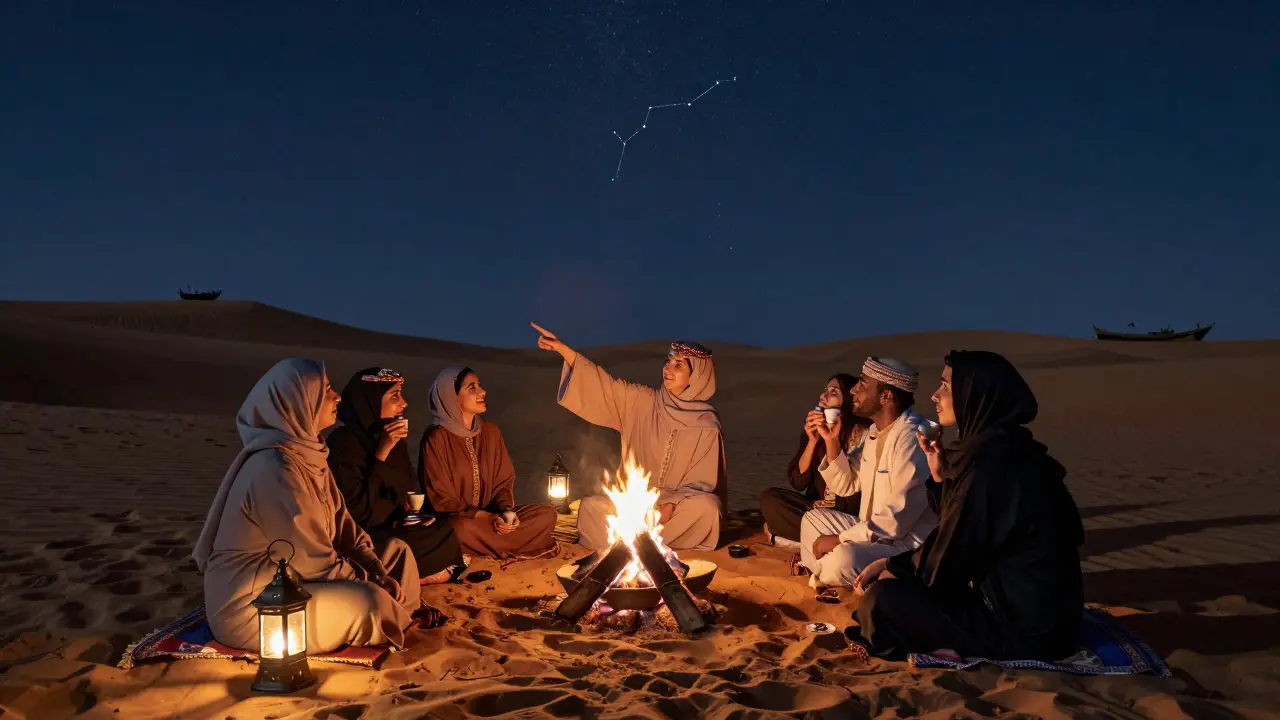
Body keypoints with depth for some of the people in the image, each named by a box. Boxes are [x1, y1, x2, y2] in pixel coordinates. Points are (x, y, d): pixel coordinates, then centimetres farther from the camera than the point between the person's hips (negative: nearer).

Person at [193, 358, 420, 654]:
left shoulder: (309, 453, 4)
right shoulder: (273, 468, -25)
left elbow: (343, 527, 5)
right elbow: (315, 562, -25)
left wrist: (381, 577, -7)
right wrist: (375, 586, -14)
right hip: (252, 605, -10)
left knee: (397, 553, 7)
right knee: (369, 601, -27)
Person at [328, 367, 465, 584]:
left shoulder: (396, 441, 7)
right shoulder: (344, 444, -16)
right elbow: (356, 510, -23)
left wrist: (408, 507, -5)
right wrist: (382, 452, -24)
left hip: (393, 530, 8)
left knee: (446, 533, -14)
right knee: (443, 540, -25)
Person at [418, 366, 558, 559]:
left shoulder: (491, 432, 6)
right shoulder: (436, 438, -12)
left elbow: (504, 481, 8)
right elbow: (441, 499, -13)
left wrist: (506, 511, -14)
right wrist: (487, 517, -23)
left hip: (491, 515, 5)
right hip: (453, 519, -5)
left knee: (547, 514, -12)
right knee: (462, 528, -39)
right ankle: (509, 548, -14)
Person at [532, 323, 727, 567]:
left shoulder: (707, 426, -9)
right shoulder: (643, 402, 0)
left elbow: (703, 483, -9)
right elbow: (603, 384, -4)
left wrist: (672, 504, -26)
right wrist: (561, 348, -12)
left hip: (681, 504, -2)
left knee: (706, 507, -35)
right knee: (591, 507, -19)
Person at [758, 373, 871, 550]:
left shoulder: (862, 434, -13)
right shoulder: (813, 429, 2)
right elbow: (797, 482, -4)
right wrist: (813, 441, -14)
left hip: (849, 515, -6)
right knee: (769, 499, -15)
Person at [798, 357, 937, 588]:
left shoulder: (911, 438, -25)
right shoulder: (875, 431, 7)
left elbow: (897, 518, -28)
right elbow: (845, 485, 13)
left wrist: (839, 539, -20)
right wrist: (831, 440, -2)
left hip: (908, 546, -10)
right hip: (875, 532, 10)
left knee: (842, 558, -32)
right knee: (813, 518, 17)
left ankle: (829, 576, -1)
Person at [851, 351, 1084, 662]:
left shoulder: (992, 460, -22)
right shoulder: (999, 449, 6)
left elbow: (956, 555, -15)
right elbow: (960, 542, 12)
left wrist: (892, 567, 1)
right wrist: (944, 477, 5)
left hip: (1022, 625, -9)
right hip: (1032, 610, 9)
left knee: (881, 599, -10)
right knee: (902, 584, 17)